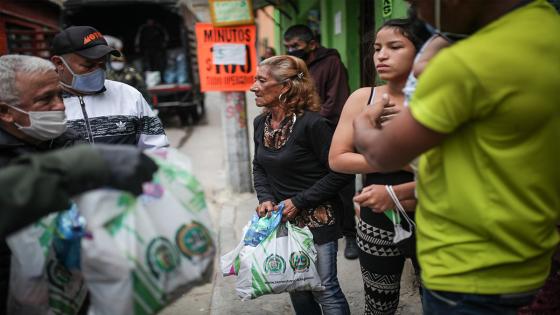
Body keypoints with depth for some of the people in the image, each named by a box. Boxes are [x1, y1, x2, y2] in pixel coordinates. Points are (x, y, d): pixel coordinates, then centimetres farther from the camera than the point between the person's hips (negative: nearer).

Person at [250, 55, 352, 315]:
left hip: (317, 221, -7)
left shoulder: (312, 123, -20)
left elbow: (340, 172, -18)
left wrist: (299, 201, -18)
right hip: (282, 220, 7)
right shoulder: (261, 122, 3)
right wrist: (265, 198, -5)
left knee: (324, 290, 4)